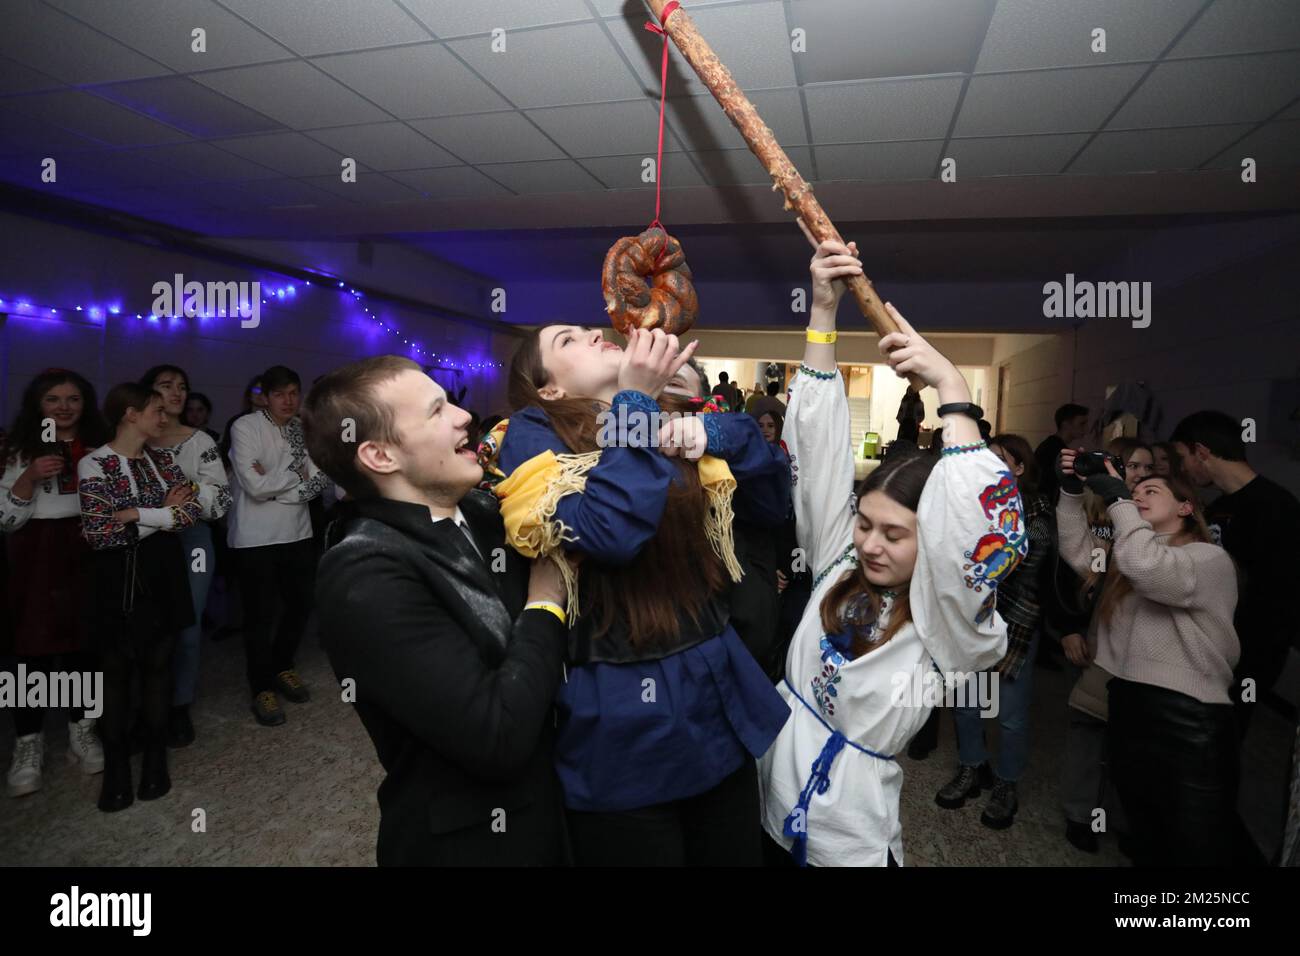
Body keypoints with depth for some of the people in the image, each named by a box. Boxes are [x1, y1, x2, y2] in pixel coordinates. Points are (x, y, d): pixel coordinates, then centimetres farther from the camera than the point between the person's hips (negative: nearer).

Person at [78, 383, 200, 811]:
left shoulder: (162, 459, 6)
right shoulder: (93, 464, -10)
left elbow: (193, 510, -3)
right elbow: (97, 531, -17)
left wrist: (135, 515, -13)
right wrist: (165, 512, -13)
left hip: (163, 572, 4)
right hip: (119, 577, -4)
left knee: (158, 664, 10)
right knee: (117, 669, 7)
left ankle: (155, 758, 22)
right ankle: (116, 766, 19)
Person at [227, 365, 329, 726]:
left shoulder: (304, 429, 3)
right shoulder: (244, 427, -12)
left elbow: (319, 481, -5)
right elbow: (256, 487, -20)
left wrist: (274, 484, -14)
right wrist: (296, 473, -7)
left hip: (297, 531, 5)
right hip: (256, 536, -5)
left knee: (301, 604, 15)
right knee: (260, 614, 5)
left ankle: (282, 667, 37)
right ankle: (262, 688, 21)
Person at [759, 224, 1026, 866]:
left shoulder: (949, 626, -17)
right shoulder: (839, 564, -7)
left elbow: (976, 527, -38)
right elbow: (821, 445, -12)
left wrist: (952, 389, -35)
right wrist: (823, 311, -16)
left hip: (852, 846, -4)